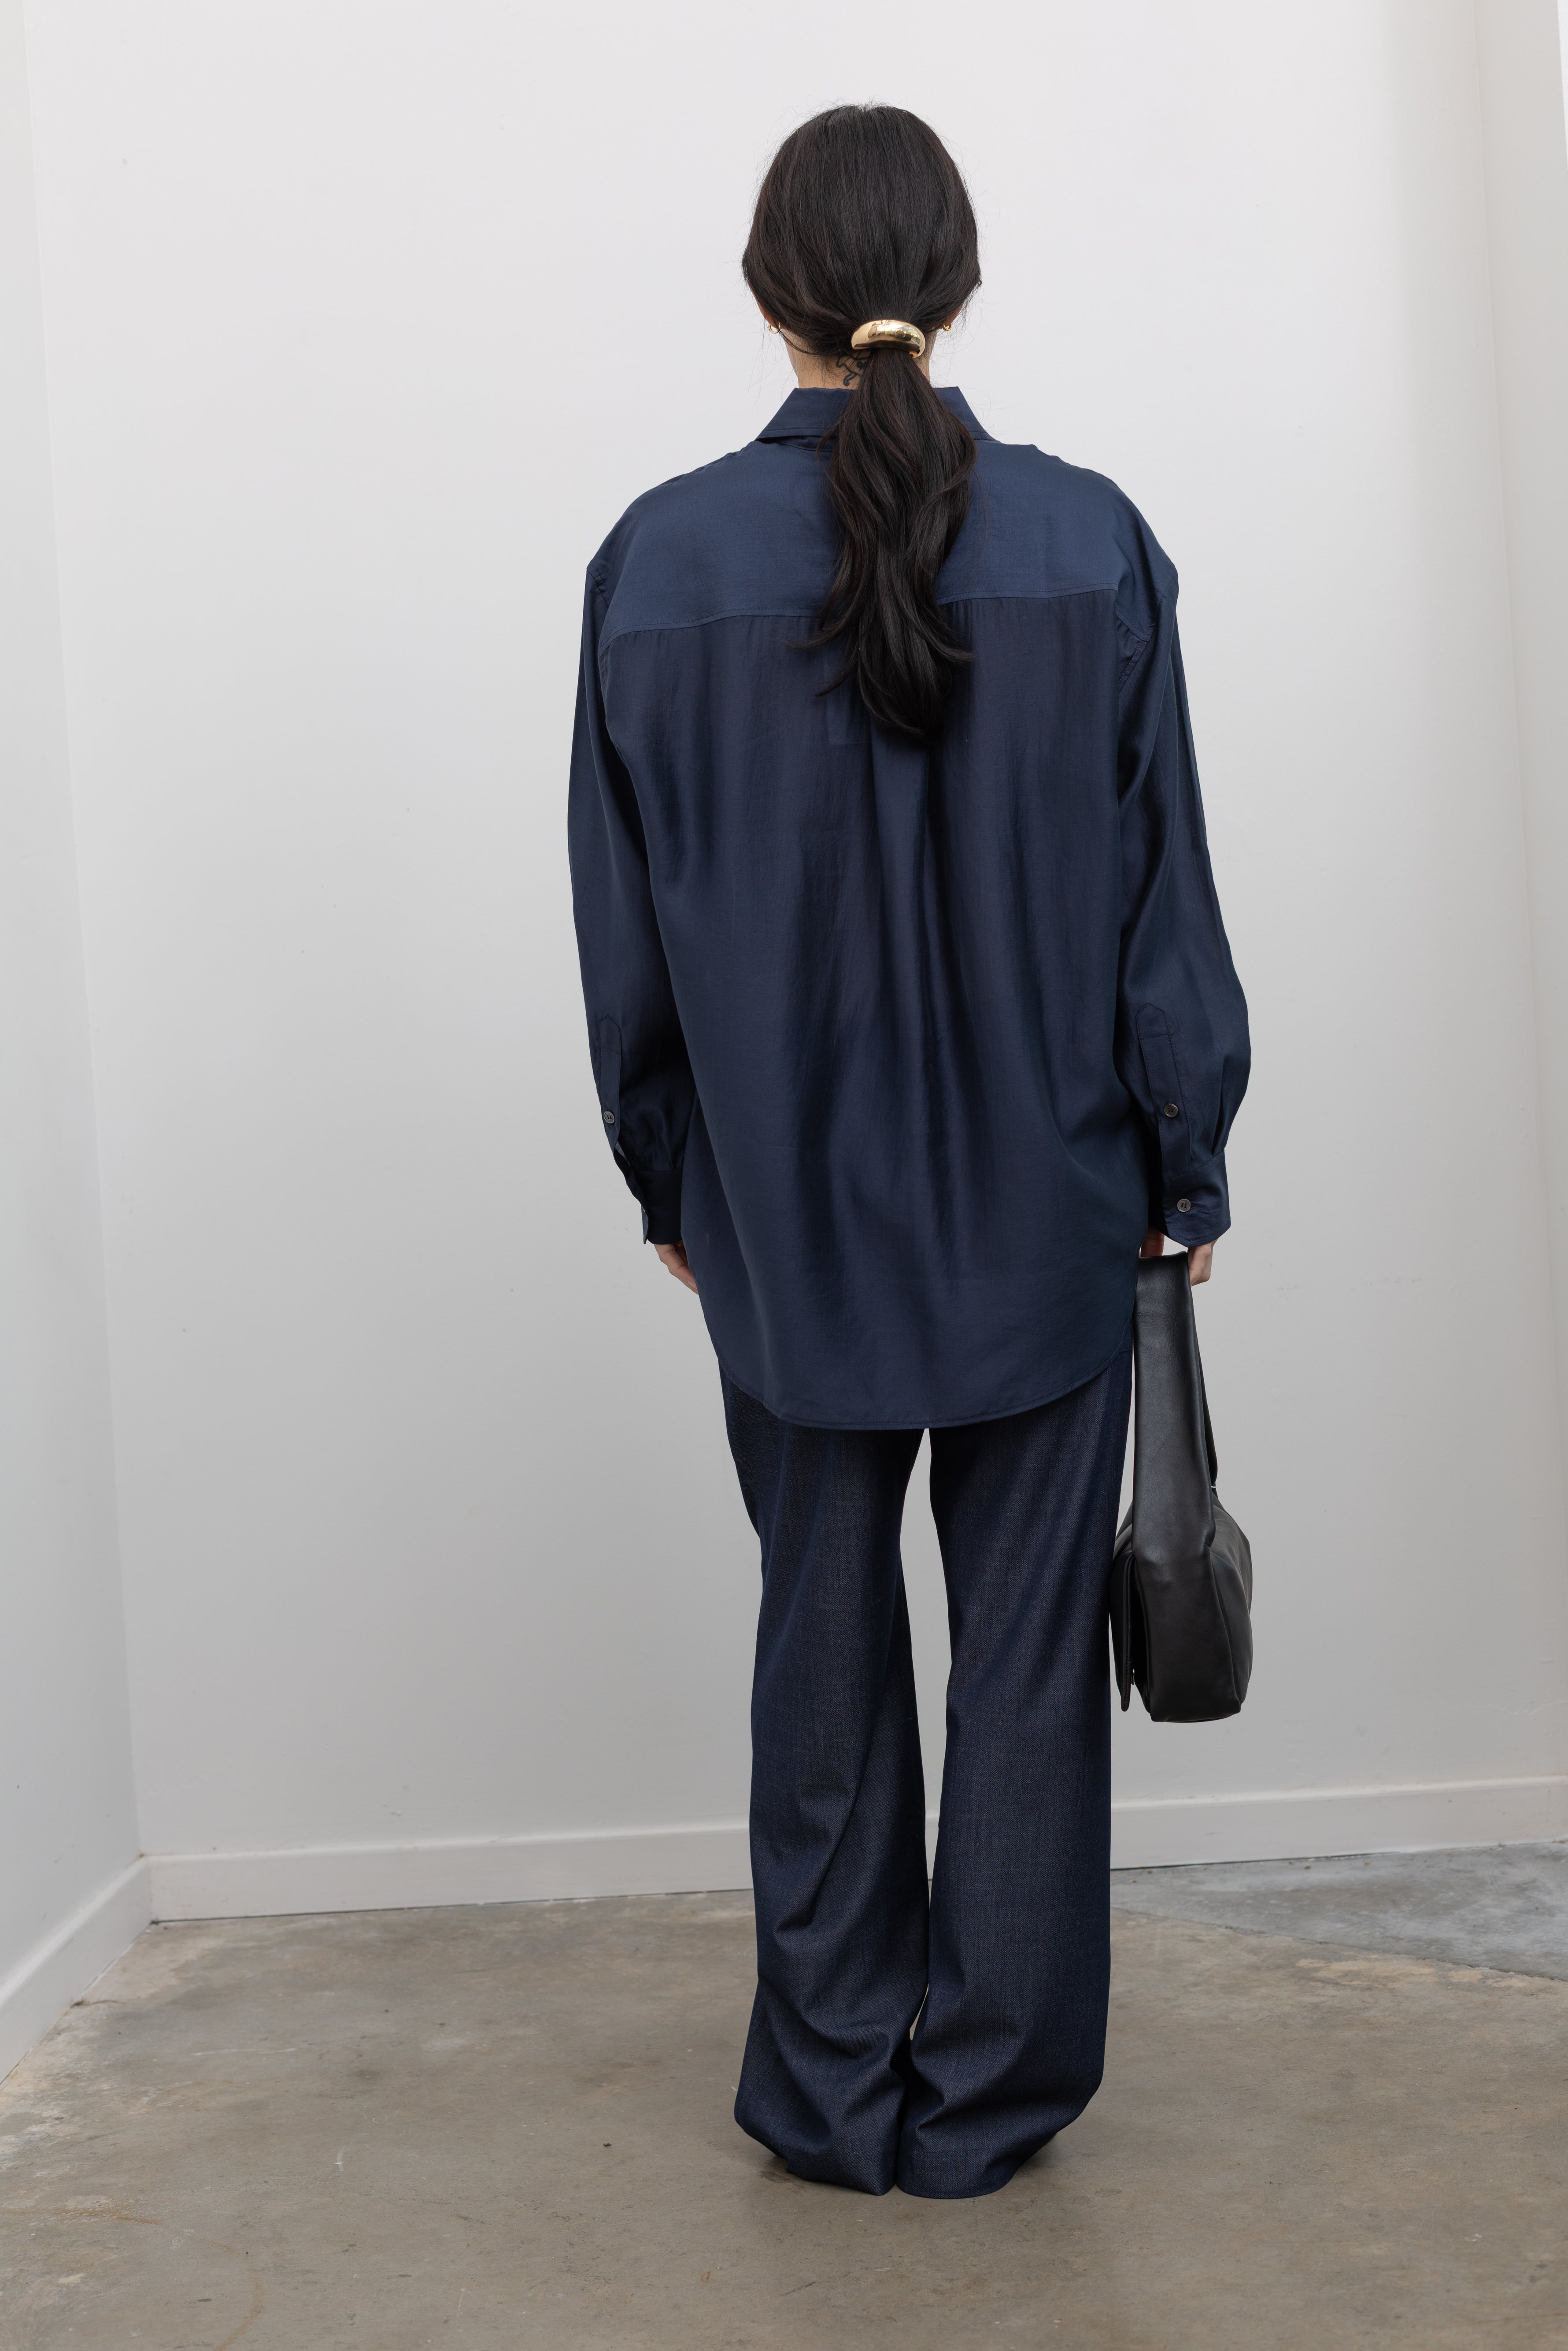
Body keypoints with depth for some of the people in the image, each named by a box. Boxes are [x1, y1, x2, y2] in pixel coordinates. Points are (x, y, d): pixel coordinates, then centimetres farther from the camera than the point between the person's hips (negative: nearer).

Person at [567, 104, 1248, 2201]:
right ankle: (988, 2095, 20)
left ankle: (836, 2093, 24)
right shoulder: (1090, 544, -6)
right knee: (1027, 1646, 10)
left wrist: (671, 1176, 12)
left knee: (824, 1648, 14)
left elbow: (626, 923, 0)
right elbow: (1161, 892, -3)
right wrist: (1187, 1169, 7)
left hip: (790, 1210, 1)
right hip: (1044, 1204, 0)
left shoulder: (660, 560, -5)